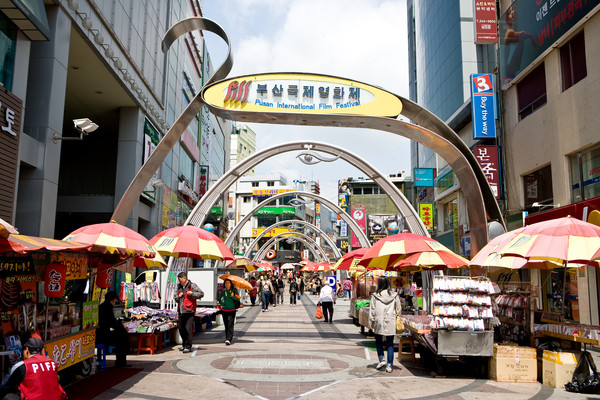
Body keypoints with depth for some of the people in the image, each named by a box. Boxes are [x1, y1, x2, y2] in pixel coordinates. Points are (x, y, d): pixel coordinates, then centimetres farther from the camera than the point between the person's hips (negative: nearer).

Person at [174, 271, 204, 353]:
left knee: (188, 329, -11)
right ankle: (184, 345, 27)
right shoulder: (179, 287, 17)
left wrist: (192, 293, -19)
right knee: (181, 329, 12)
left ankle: (188, 347, -5)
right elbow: (175, 298, 21)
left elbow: (201, 294, -7)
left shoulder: (192, 286, -3)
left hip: (189, 311, -7)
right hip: (181, 311, 7)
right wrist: (178, 297, -1)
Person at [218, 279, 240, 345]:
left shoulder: (234, 291, 0)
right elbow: (219, 300, 12)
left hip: (232, 310, -3)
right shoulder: (222, 292, 8)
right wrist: (222, 303, -6)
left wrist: (233, 296, -19)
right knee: (226, 325, 9)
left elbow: (238, 299, -4)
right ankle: (228, 337, 23)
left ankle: (228, 339, -18)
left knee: (230, 325, -12)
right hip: (224, 310, 3)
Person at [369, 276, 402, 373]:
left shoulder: (375, 295, -4)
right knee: (390, 344, 7)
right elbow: (399, 309, 5)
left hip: (379, 322, -1)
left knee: (378, 341, 18)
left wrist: (371, 323, 5)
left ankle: (381, 360, 6)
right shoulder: (394, 295, 1)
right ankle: (389, 365, 5)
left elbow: (372, 311, -2)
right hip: (391, 322, 1)